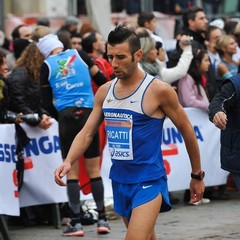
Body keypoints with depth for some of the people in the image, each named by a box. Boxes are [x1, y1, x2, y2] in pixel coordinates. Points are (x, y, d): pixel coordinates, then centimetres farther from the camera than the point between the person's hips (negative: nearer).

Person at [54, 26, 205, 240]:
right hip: (119, 180, 7)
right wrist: (68, 162, -11)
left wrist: (197, 176, 5)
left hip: (148, 181, -7)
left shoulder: (158, 90, -12)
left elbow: (187, 132, -2)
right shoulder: (104, 91, 6)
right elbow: (87, 133, 7)